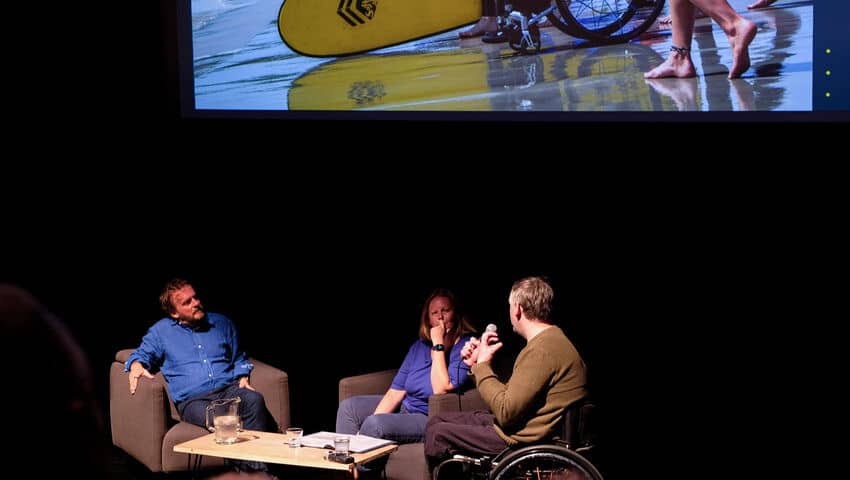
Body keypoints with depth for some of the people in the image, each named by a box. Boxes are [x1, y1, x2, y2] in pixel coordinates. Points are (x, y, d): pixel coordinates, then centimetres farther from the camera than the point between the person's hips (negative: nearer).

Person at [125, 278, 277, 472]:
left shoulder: (221, 323, 24)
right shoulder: (161, 331, 18)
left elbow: (239, 358, 31)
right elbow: (143, 353, 16)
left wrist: (243, 377, 10)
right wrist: (137, 365, -10)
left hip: (229, 389, 3)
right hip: (192, 400, -3)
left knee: (254, 400, -35)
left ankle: (259, 464, -41)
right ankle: (250, 469, -37)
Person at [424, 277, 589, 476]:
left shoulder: (542, 350, -23)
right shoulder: (549, 340, 12)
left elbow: (506, 412, -23)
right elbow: (510, 396, 12)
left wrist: (483, 365, -12)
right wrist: (477, 365, 8)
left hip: (523, 439, -11)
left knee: (438, 435, -7)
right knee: (437, 420, 15)